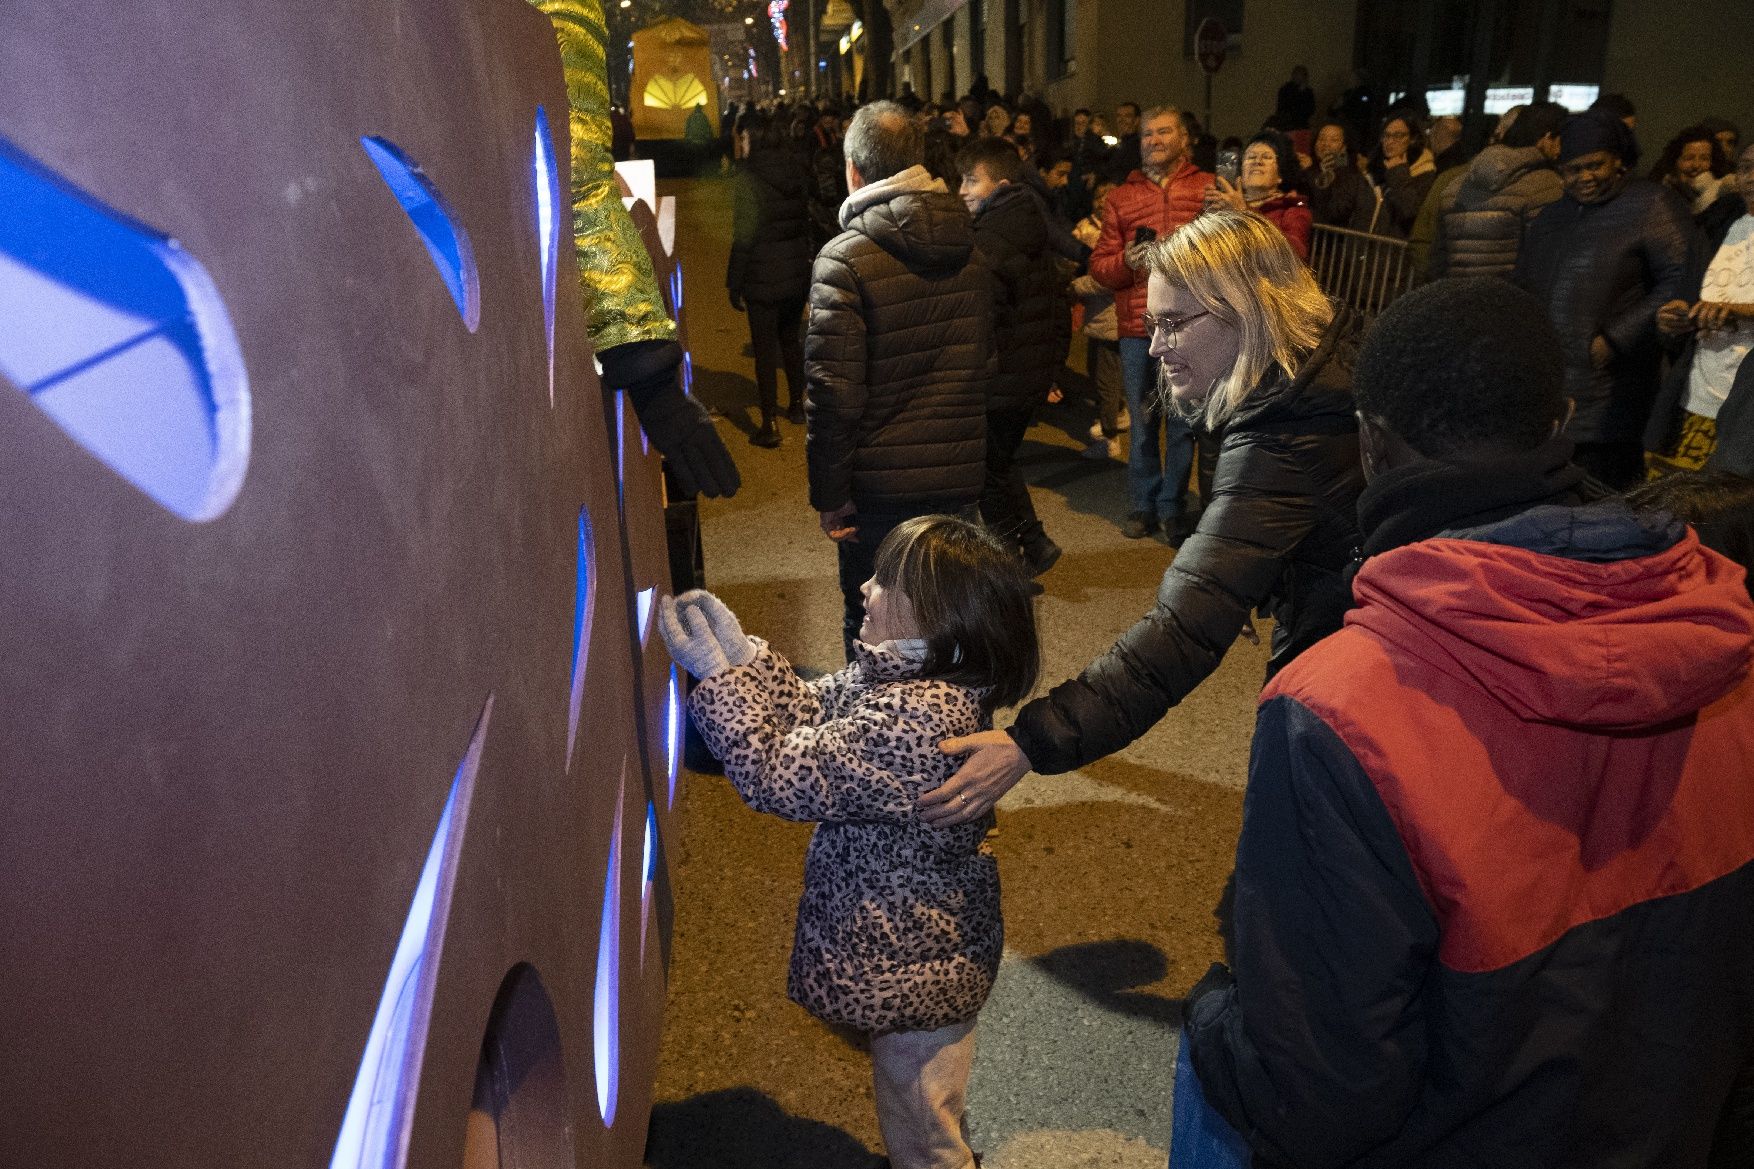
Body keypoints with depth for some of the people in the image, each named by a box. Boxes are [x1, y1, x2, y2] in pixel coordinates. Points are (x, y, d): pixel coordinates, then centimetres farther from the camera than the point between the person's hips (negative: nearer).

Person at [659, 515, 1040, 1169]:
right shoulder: (911, 676, -5)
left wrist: (717, 674, -22)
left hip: (912, 968, -9)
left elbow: (782, 776, -30)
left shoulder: (912, 721, -36)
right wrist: (741, 652, -9)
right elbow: (811, 714, 2)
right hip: (921, 945, 9)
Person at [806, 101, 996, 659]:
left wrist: (829, 496, -11)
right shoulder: (969, 247, 6)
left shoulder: (844, 259, -14)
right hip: (961, 476, 6)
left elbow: (834, 391, -17)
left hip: (881, 486, -5)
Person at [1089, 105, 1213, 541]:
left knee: (1183, 421, 2)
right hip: (1137, 327, 2)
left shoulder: (1209, 188, 9)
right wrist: (1126, 263, -10)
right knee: (1143, 421, 7)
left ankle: (1173, 507, 15)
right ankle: (1143, 505, 20)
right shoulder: (1121, 196, 14)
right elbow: (1099, 264, 10)